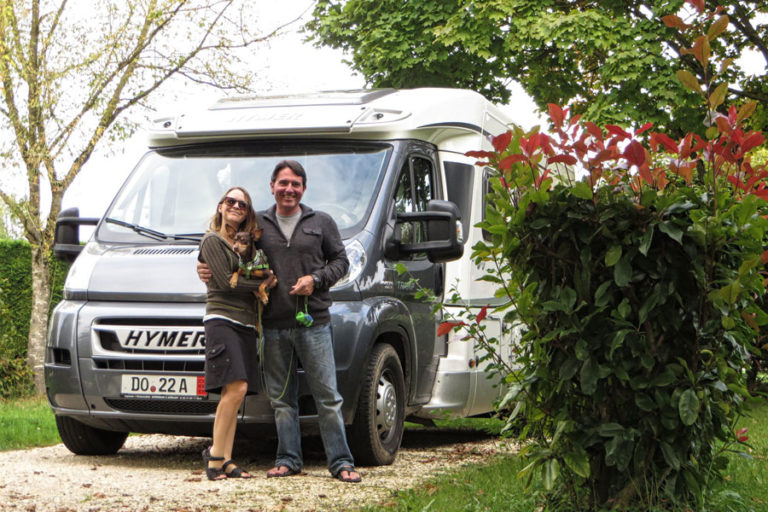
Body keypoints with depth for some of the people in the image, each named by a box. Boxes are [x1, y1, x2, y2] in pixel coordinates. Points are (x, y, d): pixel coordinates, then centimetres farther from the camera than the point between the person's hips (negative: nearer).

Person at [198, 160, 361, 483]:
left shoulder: (321, 223, 9)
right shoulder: (258, 224, 11)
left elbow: (340, 260, 10)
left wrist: (316, 279, -7)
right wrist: (209, 271, 0)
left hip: (313, 323, -2)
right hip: (273, 326, 2)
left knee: (327, 396, -2)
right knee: (281, 398, 7)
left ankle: (341, 462, 2)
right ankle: (288, 459, 16)